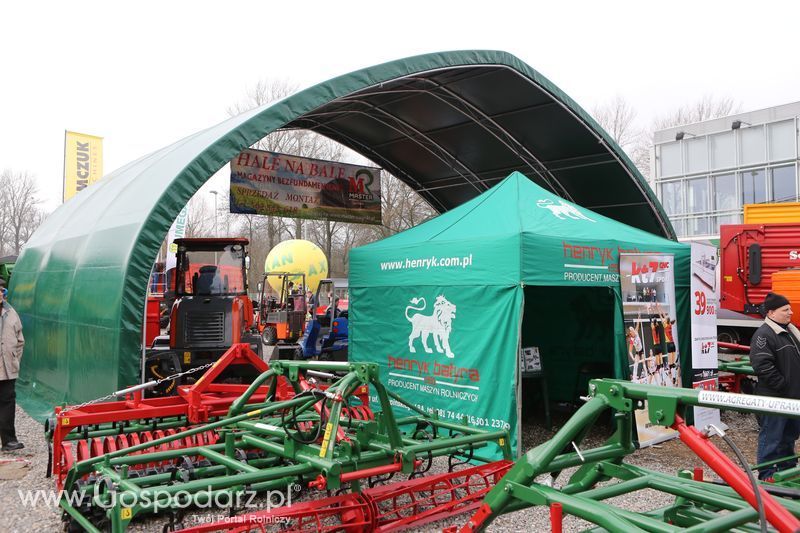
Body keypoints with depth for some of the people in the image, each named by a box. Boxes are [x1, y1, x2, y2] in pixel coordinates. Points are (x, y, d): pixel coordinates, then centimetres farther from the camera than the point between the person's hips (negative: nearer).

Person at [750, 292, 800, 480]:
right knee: (771, 437, -1)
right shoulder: (764, 335, -18)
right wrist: (783, 384, -20)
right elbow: (762, 366, -25)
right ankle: (767, 475, 9)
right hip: (775, 397, -9)